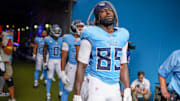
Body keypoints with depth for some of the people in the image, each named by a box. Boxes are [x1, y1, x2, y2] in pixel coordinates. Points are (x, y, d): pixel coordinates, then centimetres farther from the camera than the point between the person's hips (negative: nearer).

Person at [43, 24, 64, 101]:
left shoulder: (61, 40, 2)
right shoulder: (48, 40, -7)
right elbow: (44, 52, -3)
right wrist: (45, 63, -6)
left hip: (59, 61, 3)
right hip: (51, 61, -2)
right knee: (49, 78, 4)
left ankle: (61, 93, 20)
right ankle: (48, 95, 18)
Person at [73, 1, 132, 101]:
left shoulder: (122, 35, 8)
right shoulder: (91, 34, -7)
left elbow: (123, 65, 13)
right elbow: (81, 66, -7)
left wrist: (127, 90, 7)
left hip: (115, 88, 5)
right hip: (97, 86, -5)